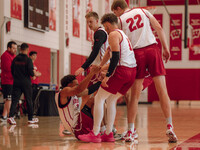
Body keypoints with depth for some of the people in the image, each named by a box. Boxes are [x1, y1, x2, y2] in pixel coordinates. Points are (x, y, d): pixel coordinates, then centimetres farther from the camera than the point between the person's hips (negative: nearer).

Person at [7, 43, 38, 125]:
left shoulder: (15, 59, 4)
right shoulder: (28, 60, -10)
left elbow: (12, 71, 8)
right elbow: (31, 72, -15)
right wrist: (34, 74, 6)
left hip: (16, 82, 3)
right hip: (26, 82, -3)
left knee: (14, 100, 0)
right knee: (29, 100, 9)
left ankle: (11, 116, -19)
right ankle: (30, 118, 17)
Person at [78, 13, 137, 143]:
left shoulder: (113, 34, -5)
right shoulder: (123, 34, 24)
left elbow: (115, 57, -16)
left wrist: (107, 76, -17)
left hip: (122, 70, -9)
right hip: (132, 71, 9)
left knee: (99, 98, -1)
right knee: (111, 100, 19)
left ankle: (95, 134, -3)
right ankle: (108, 134, 15)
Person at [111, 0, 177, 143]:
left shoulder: (120, 20, 9)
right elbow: (159, 28, 5)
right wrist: (165, 48, 8)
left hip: (137, 54, -1)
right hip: (153, 49, 1)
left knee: (135, 96, 5)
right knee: (162, 91, -1)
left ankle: (130, 132, 5)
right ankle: (169, 127, -8)